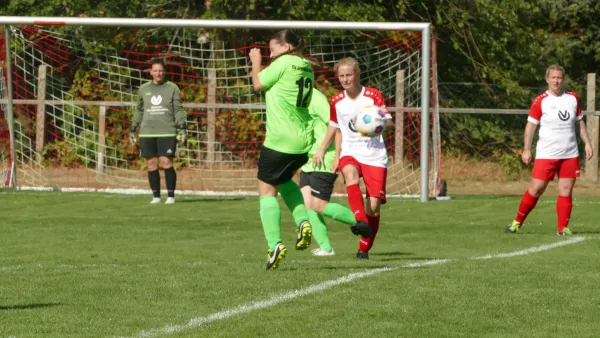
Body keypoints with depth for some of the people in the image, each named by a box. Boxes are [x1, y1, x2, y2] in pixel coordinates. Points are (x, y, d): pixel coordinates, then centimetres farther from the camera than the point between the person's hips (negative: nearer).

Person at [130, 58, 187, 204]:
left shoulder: (172, 88, 4)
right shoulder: (144, 89, 11)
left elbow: (178, 110, 3)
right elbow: (139, 111, 20)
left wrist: (182, 128, -7)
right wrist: (132, 129, 19)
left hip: (167, 133, -3)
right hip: (147, 133, 3)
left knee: (167, 163, -10)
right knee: (151, 164, 0)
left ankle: (171, 196, -3)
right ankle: (156, 196, 7)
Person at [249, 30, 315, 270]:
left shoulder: (284, 63, -11)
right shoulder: (306, 67, 11)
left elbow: (258, 84, -2)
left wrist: (255, 61, 16)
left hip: (279, 140, -8)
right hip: (303, 142, 8)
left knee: (267, 190, 0)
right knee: (284, 181, 29)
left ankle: (275, 244, -11)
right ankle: (303, 222, 9)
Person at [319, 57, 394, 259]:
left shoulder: (373, 95, -3)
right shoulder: (337, 102, 7)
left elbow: (390, 123, -10)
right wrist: (337, 157, 18)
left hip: (374, 156, -1)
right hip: (350, 153, 2)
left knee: (374, 206, -6)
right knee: (350, 173, -36)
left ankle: (364, 248, 12)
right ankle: (360, 220, -47)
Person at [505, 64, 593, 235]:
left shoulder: (572, 98, 7)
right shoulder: (540, 101, -5)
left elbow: (579, 122, 18)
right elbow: (531, 125, -3)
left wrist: (587, 143, 11)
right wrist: (527, 149, -8)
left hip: (570, 154, 4)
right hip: (546, 154, -3)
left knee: (566, 190, -2)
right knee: (536, 189, -5)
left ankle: (563, 227, 3)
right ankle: (517, 222, 7)